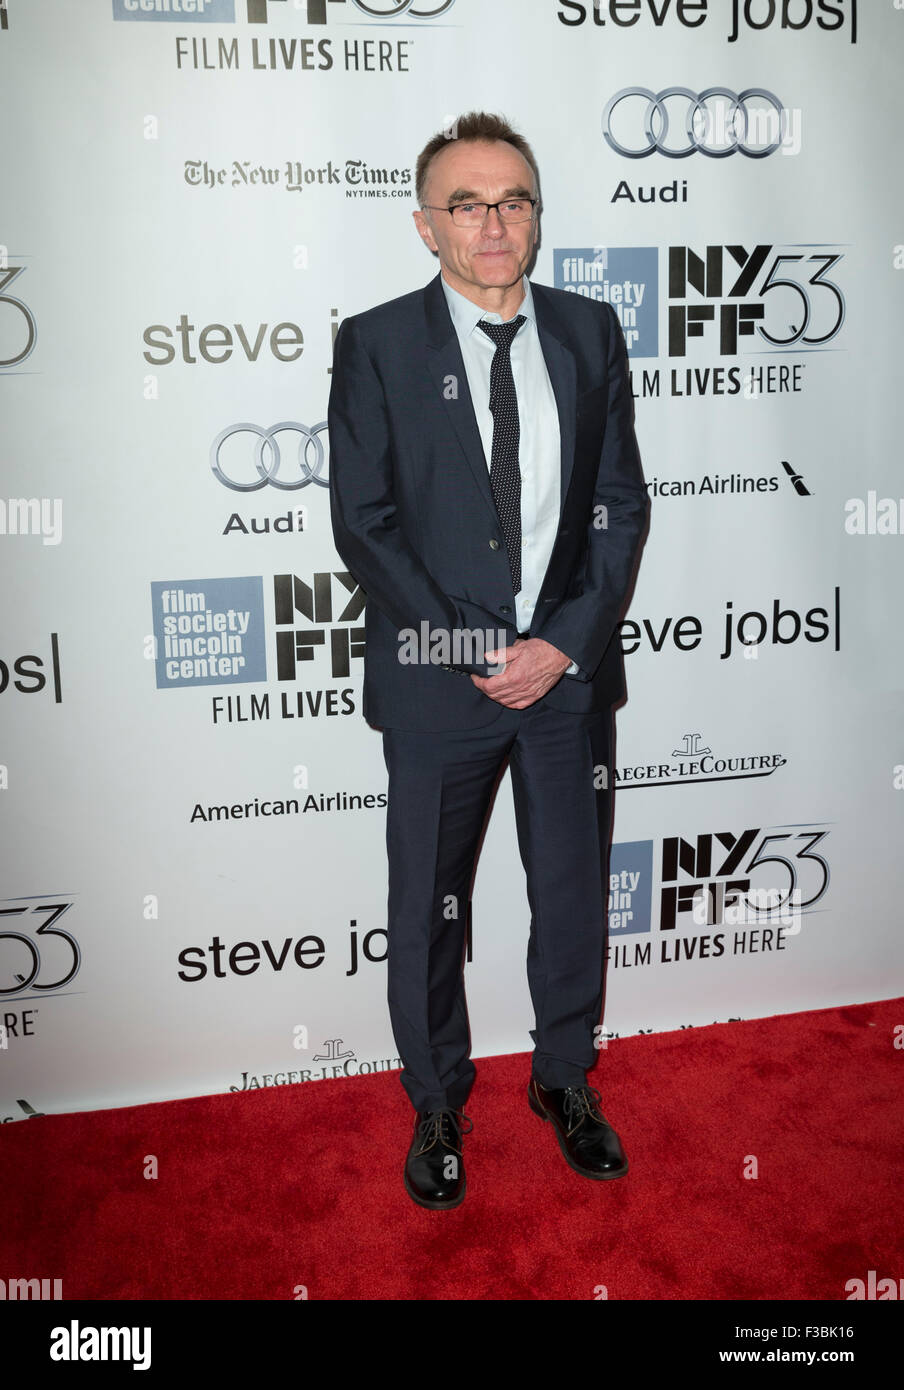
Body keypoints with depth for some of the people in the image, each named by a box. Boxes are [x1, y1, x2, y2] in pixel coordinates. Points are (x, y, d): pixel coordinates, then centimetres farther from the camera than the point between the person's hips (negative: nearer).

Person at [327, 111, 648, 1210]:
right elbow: (361, 522, -8)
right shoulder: (373, 345, -3)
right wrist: (479, 648, -14)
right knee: (428, 910, 11)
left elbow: (622, 502, 3)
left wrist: (566, 642, -10)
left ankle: (565, 1077, 39)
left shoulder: (589, 333, 5)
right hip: (439, 675, -2)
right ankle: (436, 1104, 33)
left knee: (574, 892, 15)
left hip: (570, 667, 3)